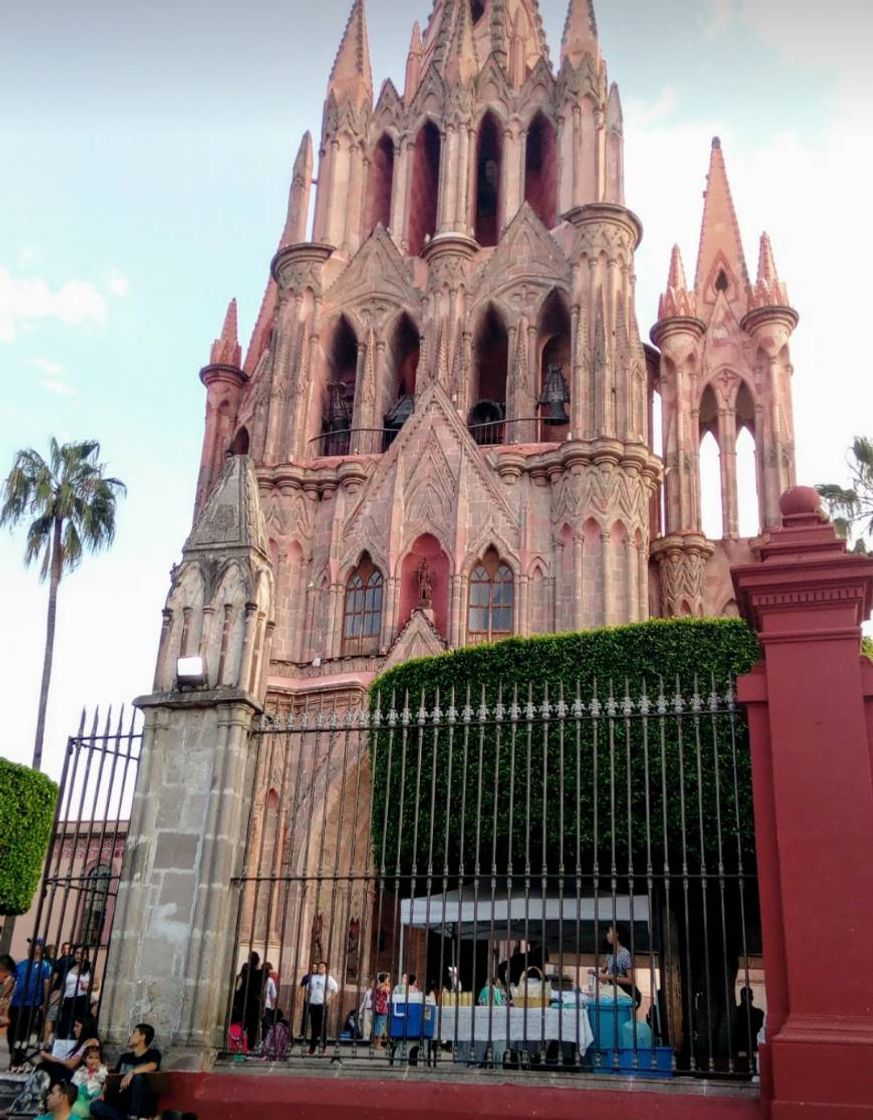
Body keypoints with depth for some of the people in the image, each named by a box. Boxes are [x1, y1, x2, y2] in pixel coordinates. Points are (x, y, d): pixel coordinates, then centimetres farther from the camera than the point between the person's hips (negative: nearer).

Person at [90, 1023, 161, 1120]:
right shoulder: (125, 1057, 18)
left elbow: (152, 1066, -20)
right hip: (123, 1102, 5)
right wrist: (103, 1092, -2)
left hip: (144, 1105, -5)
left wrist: (132, 1072, -33)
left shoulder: (153, 1053, 1)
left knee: (138, 1077, -33)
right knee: (96, 1106, -19)